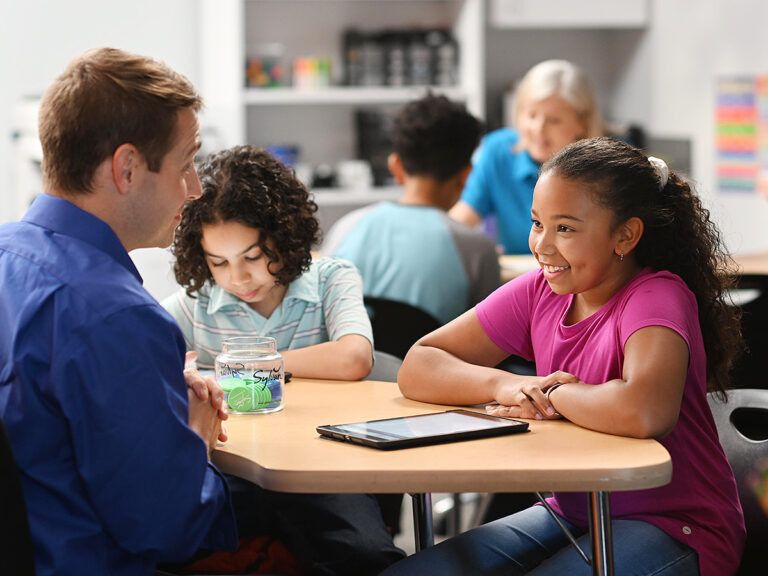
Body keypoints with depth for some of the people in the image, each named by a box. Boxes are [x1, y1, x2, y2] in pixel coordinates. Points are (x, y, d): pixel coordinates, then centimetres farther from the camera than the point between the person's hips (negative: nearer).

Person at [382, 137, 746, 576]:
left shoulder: (657, 297, -18)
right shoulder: (540, 292, 1)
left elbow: (646, 412, -39)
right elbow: (418, 367, 1)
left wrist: (550, 393, -20)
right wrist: (505, 385, -18)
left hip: (674, 528, -6)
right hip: (572, 514, 6)